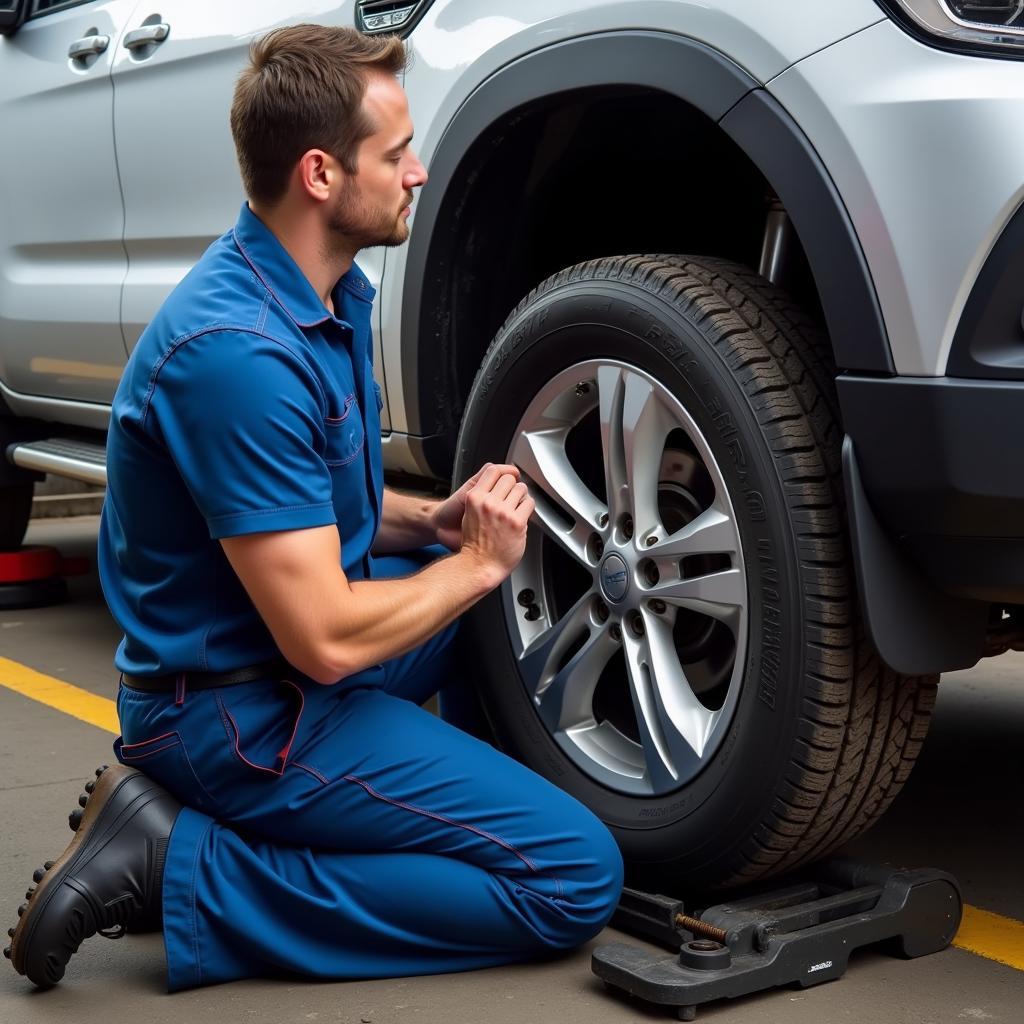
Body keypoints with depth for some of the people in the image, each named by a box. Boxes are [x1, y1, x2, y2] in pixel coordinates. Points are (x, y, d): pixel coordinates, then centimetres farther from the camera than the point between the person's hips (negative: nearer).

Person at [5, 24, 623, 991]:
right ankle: (176, 868, -10)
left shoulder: (327, 293, 4)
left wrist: (432, 521, 0)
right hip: (240, 712, -10)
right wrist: (476, 562, -11)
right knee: (574, 877, -11)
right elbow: (325, 641, -27)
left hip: (297, 653, 10)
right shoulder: (239, 352, -27)